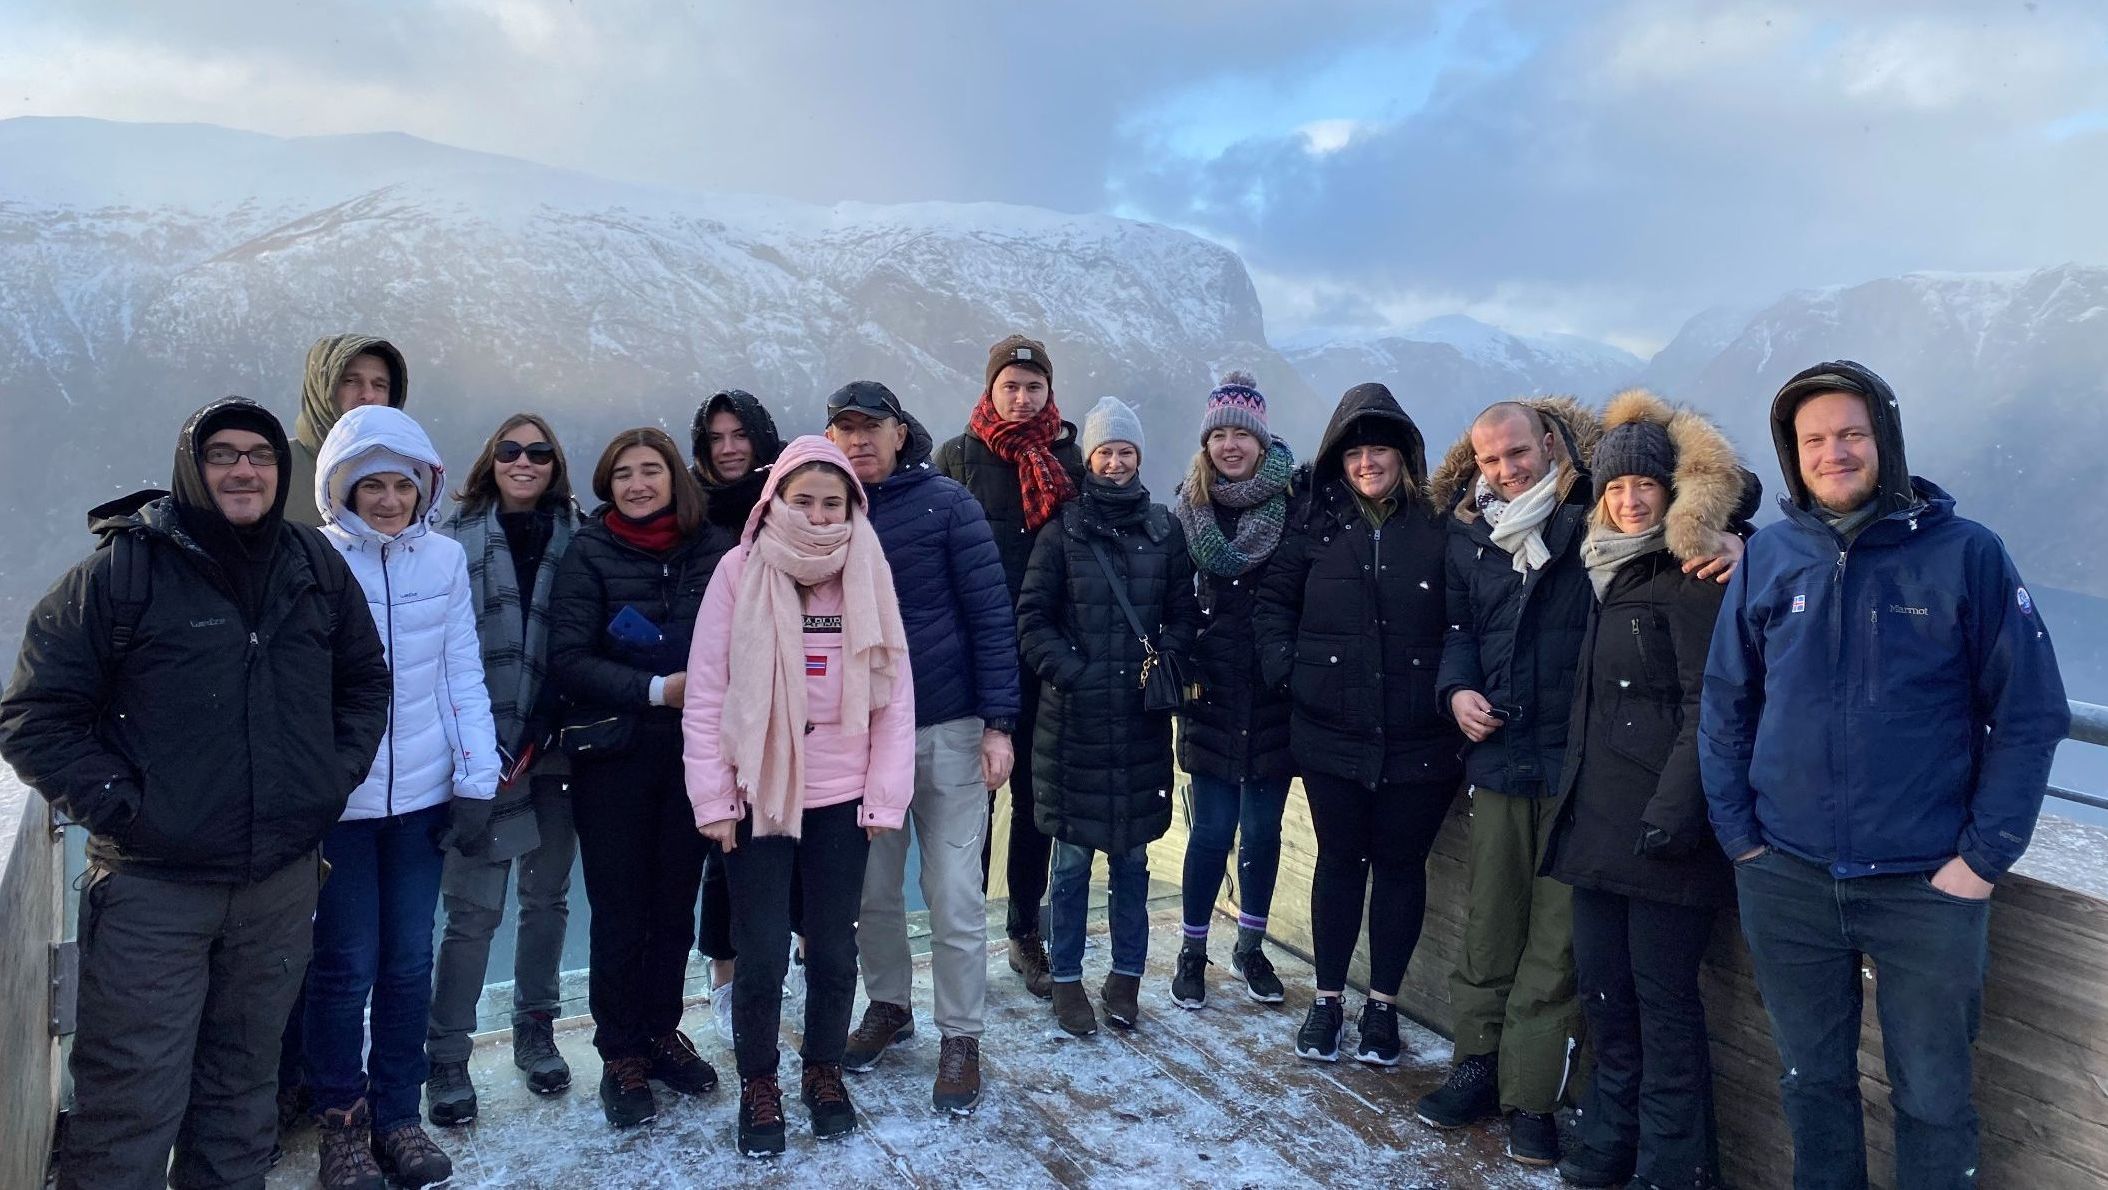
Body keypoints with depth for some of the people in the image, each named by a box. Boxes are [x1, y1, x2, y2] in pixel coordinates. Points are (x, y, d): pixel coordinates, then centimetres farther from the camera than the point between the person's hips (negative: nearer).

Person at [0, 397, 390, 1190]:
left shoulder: (316, 566, 5)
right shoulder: (123, 568, -8)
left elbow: (364, 679, 17)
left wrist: (340, 770, 5)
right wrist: (112, 801, -12)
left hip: (283, 880, 4)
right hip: (153, 883, -4)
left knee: (245, 1085, 18)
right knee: (133, 1102, 1)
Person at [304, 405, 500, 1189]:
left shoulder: (444, 560, 1)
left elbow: (464, 677, 4)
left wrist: (477, 783, 0)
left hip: (422, 794, 3)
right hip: (338, 800, -2)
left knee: (409, 962, 11)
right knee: (346, 965, 5)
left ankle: (397, 1115, 27)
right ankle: (341, 1121, 24)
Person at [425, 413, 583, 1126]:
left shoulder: (575, 540, 6)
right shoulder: (457, 538, -1)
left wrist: (558, 725, -5)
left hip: (554, 746, 3)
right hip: (483, 747, -3)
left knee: (547, 895, 13)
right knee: (475, 907, -3)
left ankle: (536, 1032, 30)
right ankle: (446, 1059, 12)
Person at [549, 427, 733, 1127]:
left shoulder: (714, 549, 2)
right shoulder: (590, 552, -4)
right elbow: (567, 660, -11)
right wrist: (657, 690, -19)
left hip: (694, 751, 2)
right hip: (612, 754, -2)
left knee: (676, 903, 12)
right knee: (620, 910, 6)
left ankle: (661, 1031, 31)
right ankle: (620, 1053, 22)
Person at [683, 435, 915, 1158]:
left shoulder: (868, 573, -1)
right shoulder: (740, 571, -6)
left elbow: (894, 693, 0)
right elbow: (706, 692, -5)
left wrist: (885, 795, -2)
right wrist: (713, 798, -7)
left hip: (841, 798, 2)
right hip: (758, 796, -2)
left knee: (834, 949, 11)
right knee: (763, 954, 3)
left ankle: (824, 1072, 33)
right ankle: (758, 1085, 26)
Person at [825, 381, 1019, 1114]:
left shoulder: (946, 503, -6)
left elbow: (992, 615, -8)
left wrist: (998, 723, -13)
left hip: (947, 730, -3)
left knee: (955, 897, 1)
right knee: (872, 890, 12)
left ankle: (960, 1039, 17)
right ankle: (887, 1006, 34)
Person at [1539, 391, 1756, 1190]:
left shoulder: (1693, 574, -10)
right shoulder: (1611, 572, 16)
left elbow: (1710, 703, -16)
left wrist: (1675, 808, -21)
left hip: (1661, 823, -8)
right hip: (1599, 815, 8)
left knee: (1663, 997, 0)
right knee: (1602, 986, 14)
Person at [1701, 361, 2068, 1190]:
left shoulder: (1966, 553, -6)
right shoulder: (1770, 554, 0)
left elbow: (2029, 715, -4)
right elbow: (1725, 703, 5)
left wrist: (1984, 856, -8)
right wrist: (1737, 833, 1)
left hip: (1928, 886, -2)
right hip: (1787, 881, 2)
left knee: (1932, 1099, 11)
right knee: (1812, 1082, 17)